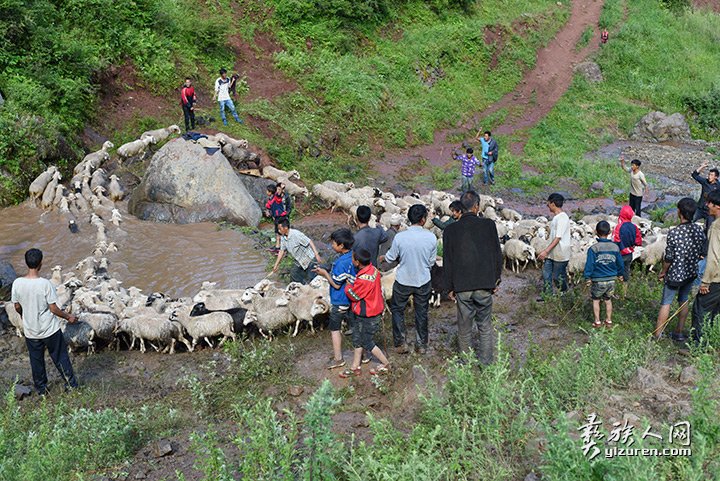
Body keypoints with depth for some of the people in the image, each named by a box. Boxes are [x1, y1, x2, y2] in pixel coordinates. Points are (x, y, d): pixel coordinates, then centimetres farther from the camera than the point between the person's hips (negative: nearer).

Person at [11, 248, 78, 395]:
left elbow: (17, 307, 1)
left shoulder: (17, 283, -13)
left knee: (36, 361, 19)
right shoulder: (45, 284, -23)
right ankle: (71, 385, 25)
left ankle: (41, 389, 33)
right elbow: (53, 309, -16)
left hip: (30, 331, 3)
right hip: (50, 329, -3)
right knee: (60, 357, 14)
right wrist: (68, 317, 1)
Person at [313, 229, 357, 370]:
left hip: (340, 302, -8)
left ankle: (338, 359, 13)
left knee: (334, 329, 7)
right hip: (351, 299, 8)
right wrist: (328, 273, 6)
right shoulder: (353, 257, -2)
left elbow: (336, 284, -20)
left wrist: (325, 273, -9)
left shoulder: (341, 263, -28)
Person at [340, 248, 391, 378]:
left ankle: (385, 364, 28)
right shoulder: (373, 269, -5)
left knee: (367, 342, 10)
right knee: (357, 338, 19)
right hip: (375, 308, 9)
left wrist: (347, 285, -3)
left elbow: (353, 295, -18)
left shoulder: (363, 279, -34)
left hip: (368, 316, -9)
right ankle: (355, 367, 31)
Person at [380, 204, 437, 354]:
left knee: (397, 310, 18)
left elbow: (391, 257, -4)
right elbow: (431, 262, -1)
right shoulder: (431, 237, -14)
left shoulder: (400, 237, -18)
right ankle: (421, 345, 28)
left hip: (403, 281, -1)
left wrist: (384, 257, 19)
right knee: (421, 313, 18)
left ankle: (400, 344, 18)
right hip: (423, 281, 1)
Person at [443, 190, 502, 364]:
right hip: (485, 284, 0)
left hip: (462, 286, 1)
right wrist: (496, 280, 11)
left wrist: (450, 287, 9)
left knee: (464, 326, 13)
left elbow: (447, 261, 0)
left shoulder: (450, 230, -4)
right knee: (485, 325, 14)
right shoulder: (489, 225, -6)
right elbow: (497, 254, -1)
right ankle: (486, 360, 20)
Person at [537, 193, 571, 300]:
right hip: (552, 252, 9)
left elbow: (558, 238, -24)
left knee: (558, 277, 3)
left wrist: (546, 251, -27)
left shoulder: (562, 218, -20)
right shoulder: (556, 217, 10)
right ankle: (547, 294, 19)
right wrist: (547, 251, 22)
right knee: (546, 272, 9)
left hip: (561, 254, -9)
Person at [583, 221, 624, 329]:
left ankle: (597, 322, 16)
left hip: (598, 280, -3)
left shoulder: (593, 248, -15)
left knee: (596, 300, 15)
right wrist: (620, 274, 23)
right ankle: (609, 321, 27)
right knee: (608, 300, 20)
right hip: (611, 279, 3)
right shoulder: (615, 247, -2)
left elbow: (589, 264, -15)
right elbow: (620, 263, 7)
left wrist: (587, 277, -4)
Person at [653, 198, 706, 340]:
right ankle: (679, 333, 28)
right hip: (691, 273, 5)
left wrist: (663, 272, -1)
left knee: (666, 304, 7)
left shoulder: (674, 233, -24)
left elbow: (669, 258, -17)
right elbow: (701, 253, 3)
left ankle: (657, 335, 13)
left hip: (675, 275, -5)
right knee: (684, 302, 20)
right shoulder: (699, 230, -8)